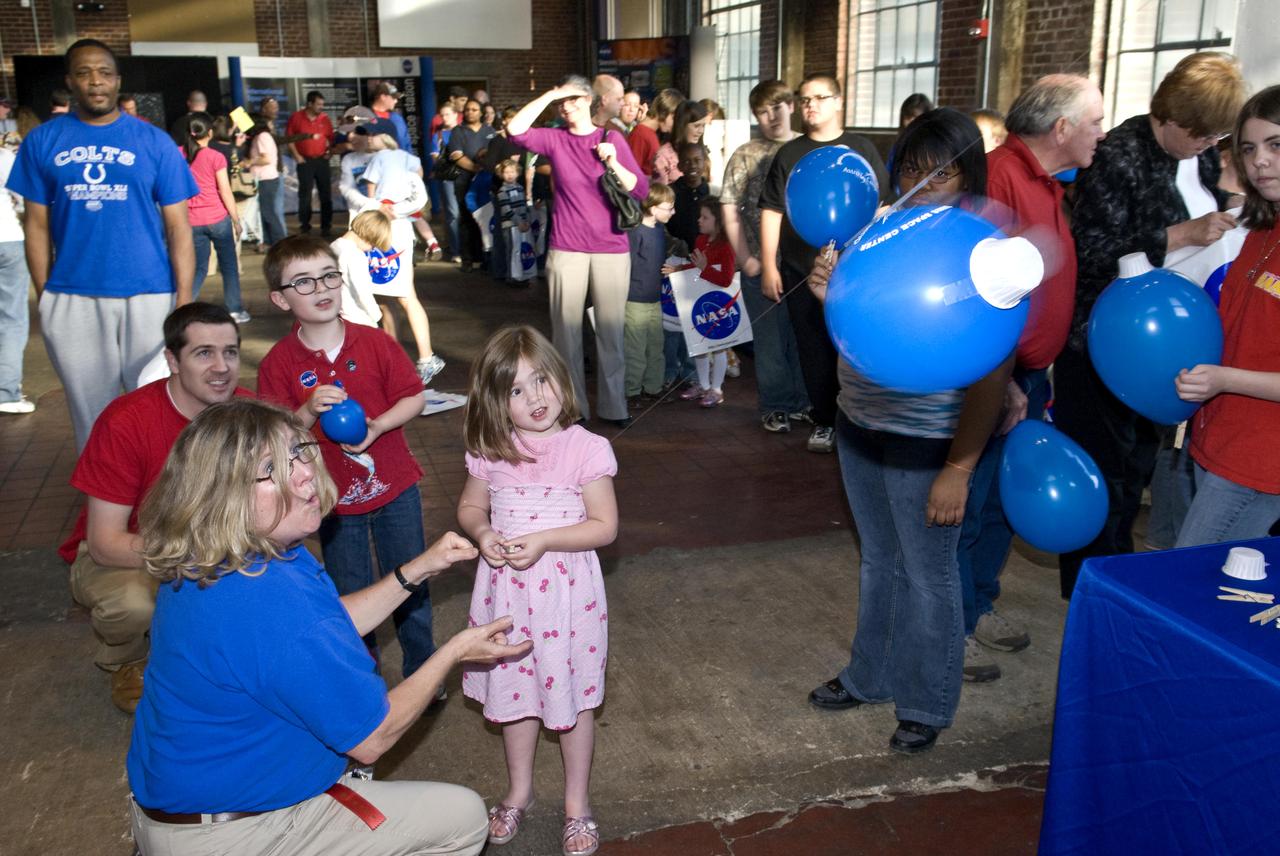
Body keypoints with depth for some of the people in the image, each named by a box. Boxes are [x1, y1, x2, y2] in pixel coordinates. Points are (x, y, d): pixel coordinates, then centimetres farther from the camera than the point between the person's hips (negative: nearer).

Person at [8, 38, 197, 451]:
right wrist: (44, 296, 0)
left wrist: (185, 301, -6)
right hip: (71, 301, 1)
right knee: (92, 413, 12)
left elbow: (178, 227, 0)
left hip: (149, 296, -1)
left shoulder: (154, 142, 2)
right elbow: (38, 226, 7)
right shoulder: (42, 141, 5)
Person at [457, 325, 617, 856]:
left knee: (571, 697, 11)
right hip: (506, 589, 4)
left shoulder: (585, 449, -15)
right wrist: (483, 533, -12)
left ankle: (576, 802, 33)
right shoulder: (490, 452, -4)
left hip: (566, 590, -3)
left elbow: (605, 526, -13)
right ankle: (519, 791, 42)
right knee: (515, 692, 19)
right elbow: (470, 506, 10)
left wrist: (542, 541, -24)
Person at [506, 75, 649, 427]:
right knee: (566, 329, 4)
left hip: (612, 249, 0)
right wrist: (549, 95, -10)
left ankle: (613, 405, 16)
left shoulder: (612, 138, 5)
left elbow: (641, 190, 0)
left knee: (611, 330, 5)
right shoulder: (554, 138, 4)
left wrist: (613, 164, -14)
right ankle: (571, 406, 14)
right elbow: (515, 130, -13)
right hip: (566, 249, 0)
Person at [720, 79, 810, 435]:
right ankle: (775, 407, 18)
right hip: (762, 263, -1)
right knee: (770, 338, 6)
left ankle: (802, 401, 24)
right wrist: (745, 258, -5)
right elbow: (730, 210, 2)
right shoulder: (745, 156, 3)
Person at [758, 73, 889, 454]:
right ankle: (825, 421, 19)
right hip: (800, 271, 1)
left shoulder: (861, 149, 5)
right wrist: (768, 267, -2)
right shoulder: (789, 154, 7)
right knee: (814, 349, 6)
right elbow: (772, 212, 4)